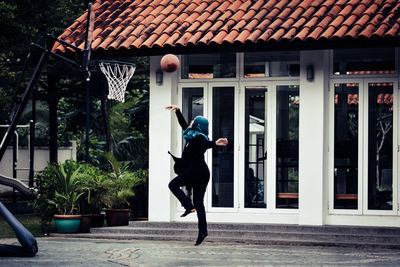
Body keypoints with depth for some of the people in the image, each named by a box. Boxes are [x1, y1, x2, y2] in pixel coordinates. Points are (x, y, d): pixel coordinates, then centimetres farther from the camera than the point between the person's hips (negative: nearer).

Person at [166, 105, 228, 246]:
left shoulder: (199, 138, -10)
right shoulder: (192, 135, 17)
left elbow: (205, 144, -31)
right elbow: (183, 124, 31)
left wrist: (215, 143, -50)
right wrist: (177, 110, 35)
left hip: (196, 171, -9)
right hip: (202, 173, 9)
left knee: (173, 185, 6)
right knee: (199, 203, 4)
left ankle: (189, 206, -10)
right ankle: (202, 231, -3)